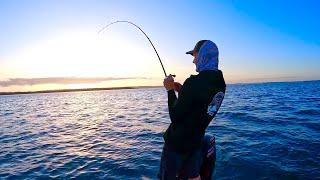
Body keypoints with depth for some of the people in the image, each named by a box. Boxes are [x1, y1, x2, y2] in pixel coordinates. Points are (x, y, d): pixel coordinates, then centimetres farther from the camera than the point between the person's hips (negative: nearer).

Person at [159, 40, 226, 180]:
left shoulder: (194, 82, -26)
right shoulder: (220, 84, 1)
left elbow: (175, 116, -20)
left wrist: (170, 90, -8)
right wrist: (182, 90, 8)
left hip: (177, 143, -7)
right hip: (196, 142, 8)